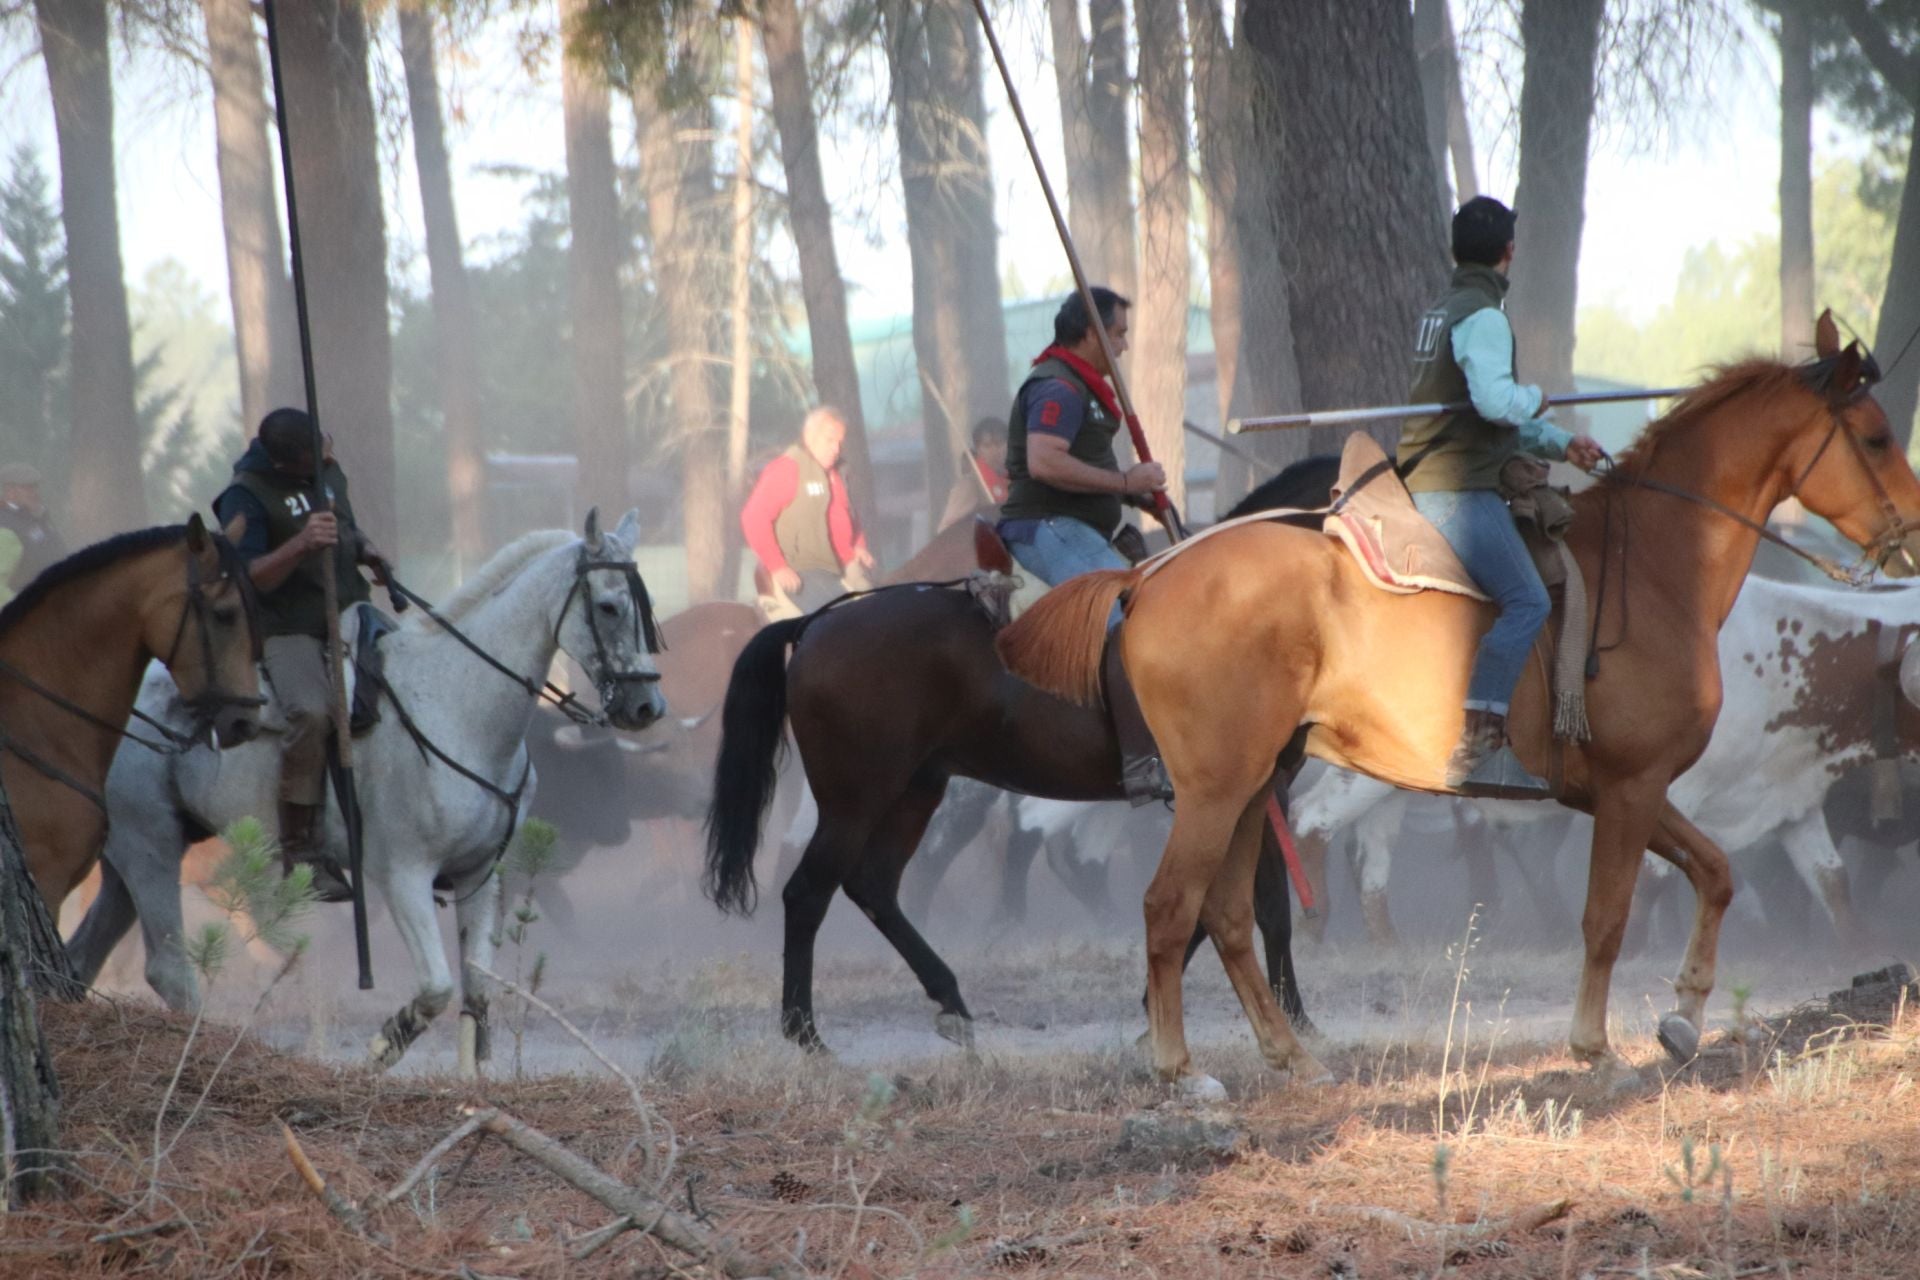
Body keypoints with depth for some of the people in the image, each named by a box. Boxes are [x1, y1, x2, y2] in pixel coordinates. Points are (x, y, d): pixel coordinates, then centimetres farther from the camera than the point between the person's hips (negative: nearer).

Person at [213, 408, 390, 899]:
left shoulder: (329, 472, 11)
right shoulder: (246, 495, -10)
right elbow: (251, 578, -17)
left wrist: (367, 551, 7)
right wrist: (301, 545, -33)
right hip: (288, 631, -7)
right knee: (311, 714, -32)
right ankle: (300, 852, -22)